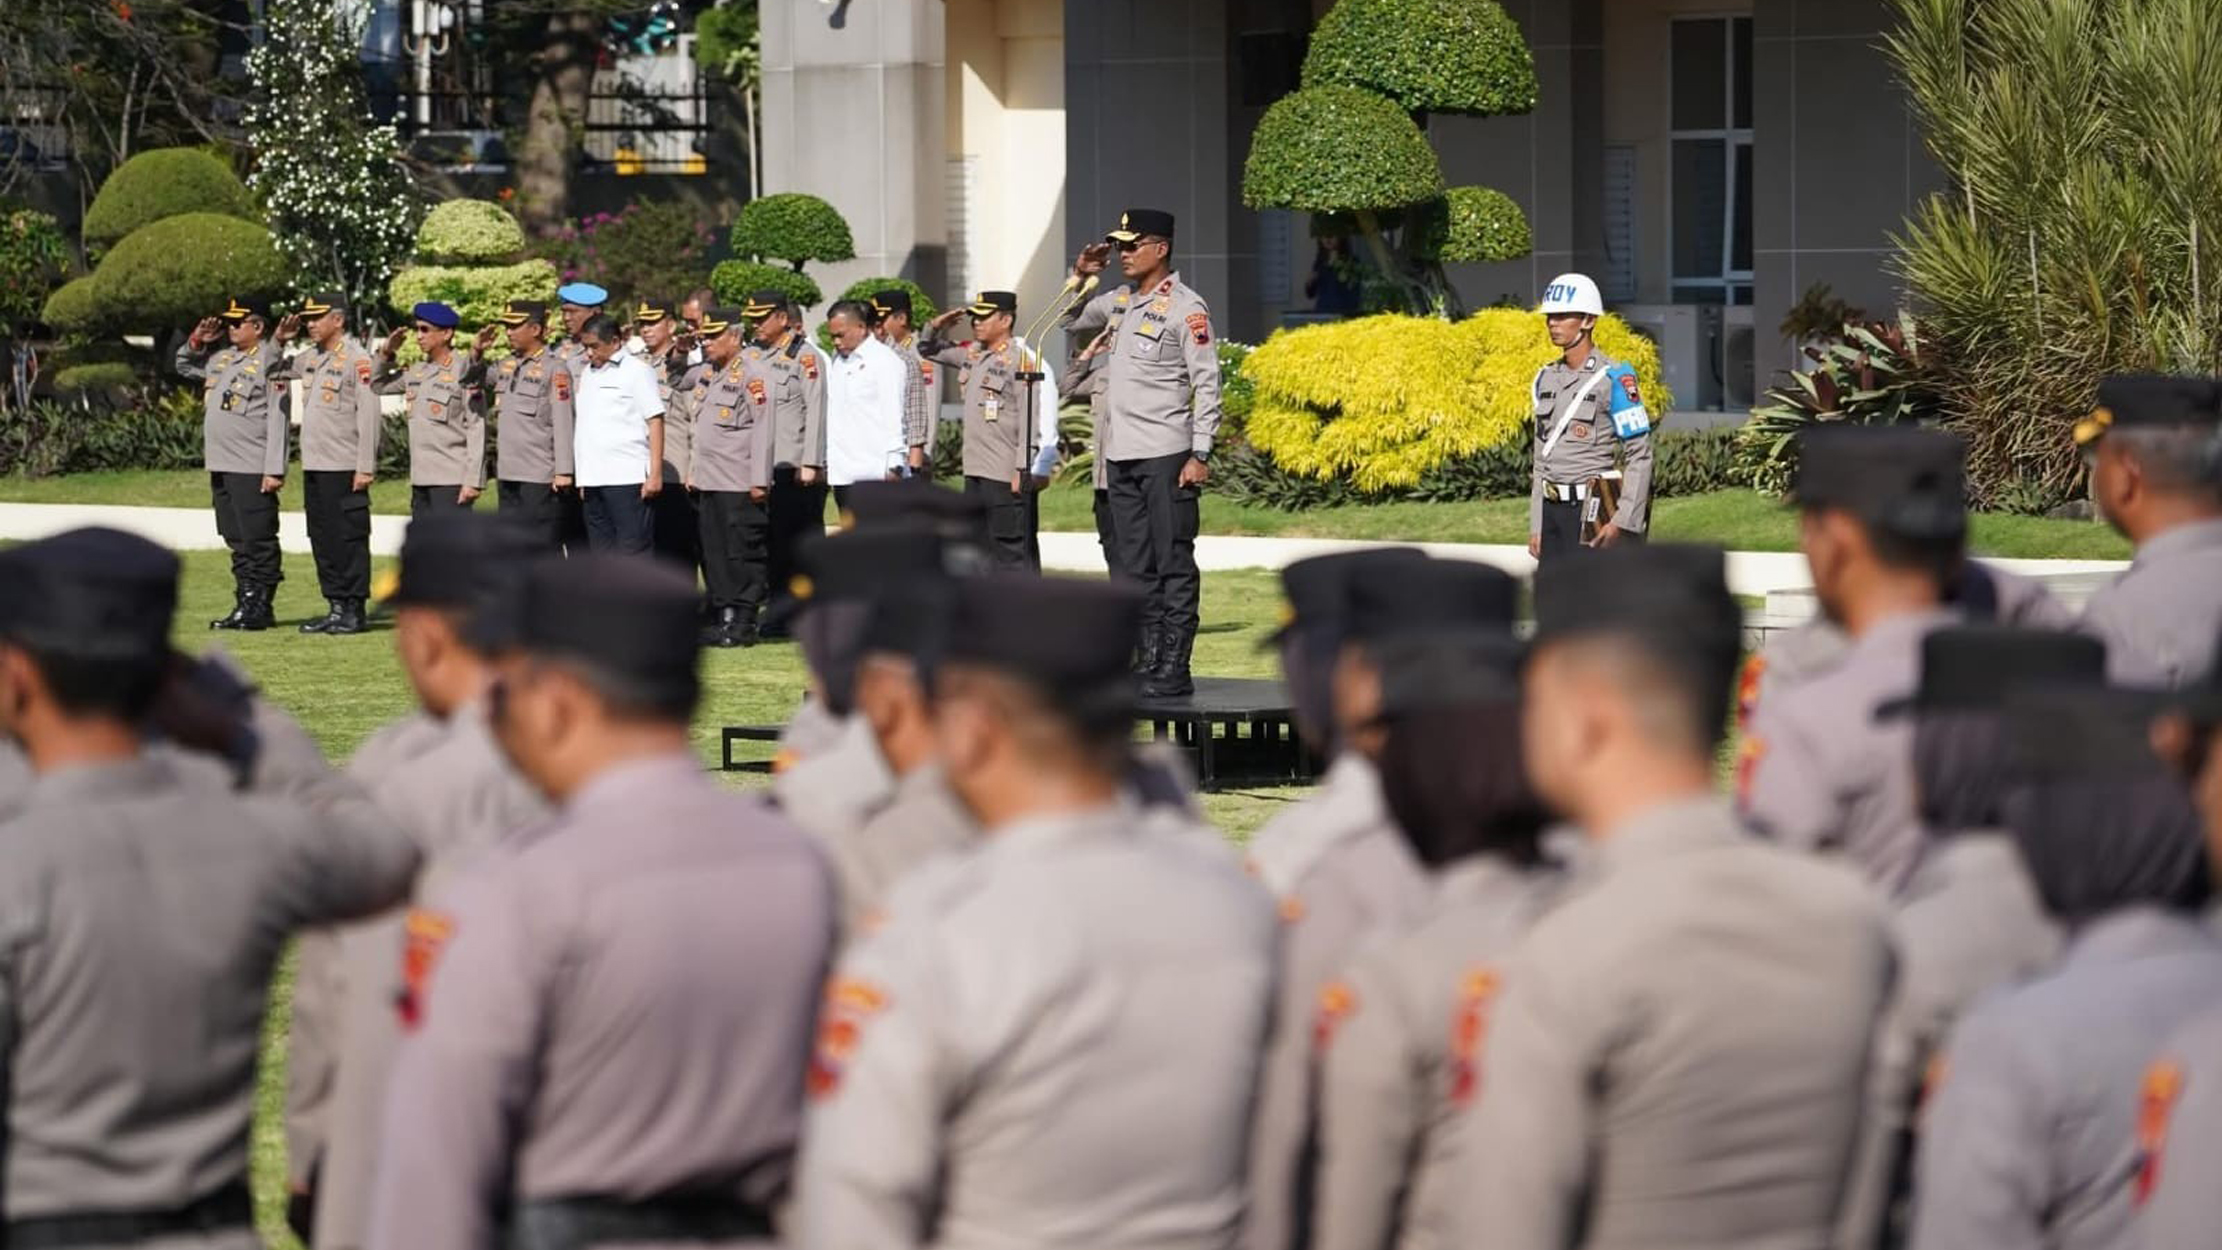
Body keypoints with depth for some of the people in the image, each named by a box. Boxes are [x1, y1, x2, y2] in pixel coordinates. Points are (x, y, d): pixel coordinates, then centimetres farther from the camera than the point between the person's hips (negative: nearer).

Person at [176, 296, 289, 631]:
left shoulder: (269, 362, -9)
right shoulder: (220, 359, 16)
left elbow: (278, 419, -13)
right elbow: (184, 365, 34)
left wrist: (274, 469, -18)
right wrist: (196, 341, 13)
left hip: (251, 469, -8)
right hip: (220, 465, 8)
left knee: (258, 540, -3)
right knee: (236, 541, 12)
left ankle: (260, 608, 0)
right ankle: (244, 605, 17)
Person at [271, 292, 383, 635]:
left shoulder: (357, 359, -10)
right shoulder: (311, 358, 13)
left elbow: (369, 414, -14)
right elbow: (274, 373, 28)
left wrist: (366, 467, -17)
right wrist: (278, 342, 10)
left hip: (343, 467, -8)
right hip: (314, 465, 8)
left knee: (348, 539, -4)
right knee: (322, 540, 11)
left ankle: (353, 611, 1)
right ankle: (335, 607, 17)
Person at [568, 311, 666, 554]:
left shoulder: (637, 371, -2)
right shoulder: (587, 374, 18)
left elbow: (655, 422, -6)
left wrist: (655, 473, -13)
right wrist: (582, 477, 13)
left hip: (627, 478, -7)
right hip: (593, 479, 7)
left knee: (633, 552, -8)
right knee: (602, 551, 9)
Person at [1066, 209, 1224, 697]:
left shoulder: (1185, 307, -7)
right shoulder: (1117, 301, 14)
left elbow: (1207, 383, -9)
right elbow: (1071, 324, 32)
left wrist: (1200, 455, -15)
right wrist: (1079, 276, 14)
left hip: (1166, 455, -8)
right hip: (1121, 455, 8)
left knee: (1174, 565, -4)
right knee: (1135, 567, 9)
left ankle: (1174, 669, -4)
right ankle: (1145, 661, 13)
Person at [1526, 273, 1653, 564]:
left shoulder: (1613, 379, -9)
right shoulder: (1547, 378, 13)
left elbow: (1639, 456, -11)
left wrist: (1622, 523, -17)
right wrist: (1536, 525, 16)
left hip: (1591, 512, -7)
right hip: (1552, 510, 7)